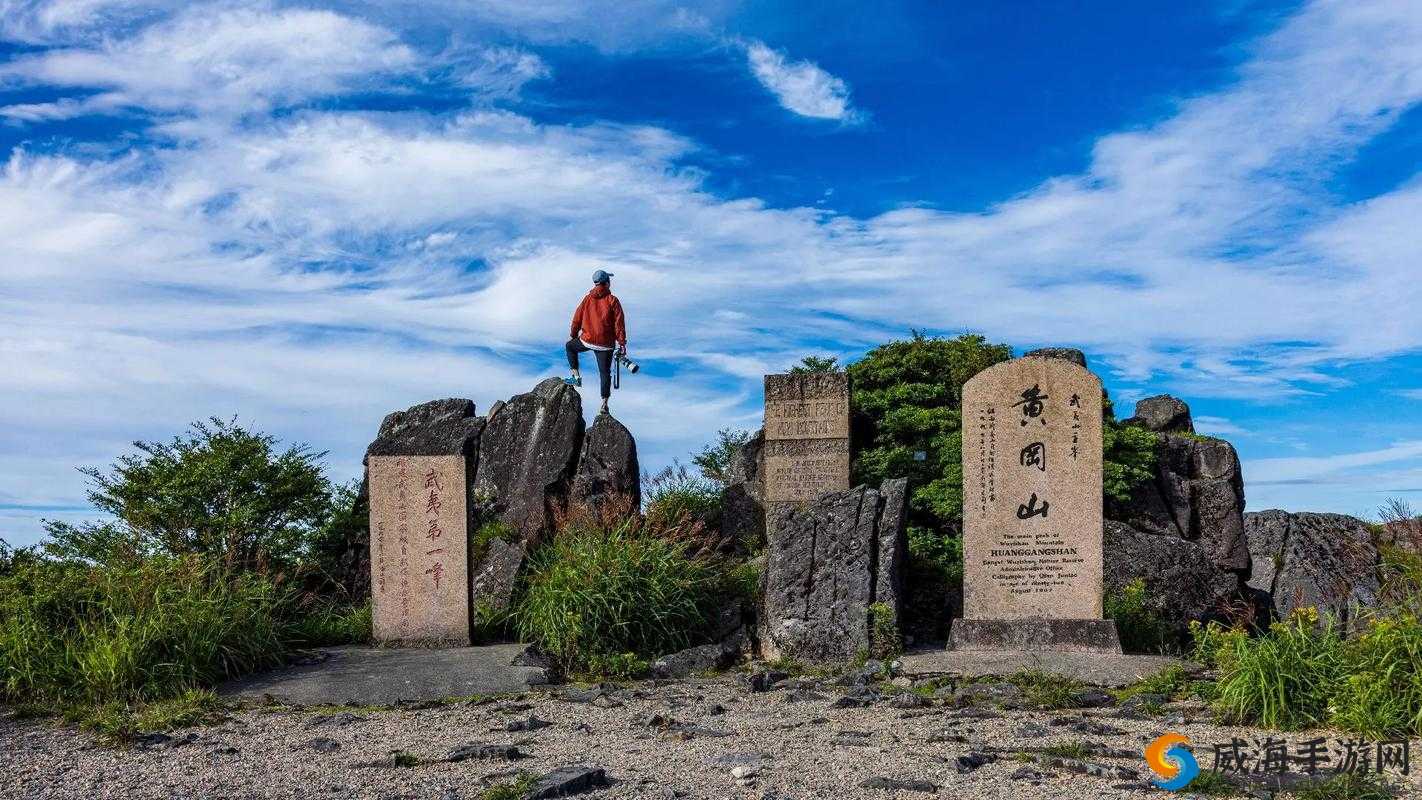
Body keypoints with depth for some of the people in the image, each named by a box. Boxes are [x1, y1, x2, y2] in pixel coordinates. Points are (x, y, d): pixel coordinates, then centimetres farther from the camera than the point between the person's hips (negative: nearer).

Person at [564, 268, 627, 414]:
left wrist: (572, 335, 23)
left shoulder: (588, 298, 1)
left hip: (586, 340, 1)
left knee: (570, 347, 30)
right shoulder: (612, 300, -6)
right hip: (606, 344, -1)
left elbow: (577, 318, 8)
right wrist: (622, 343, -4)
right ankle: (604, 404, 2)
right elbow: (619, 323, -9)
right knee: (605, 372, 6)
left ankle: (576, 376, 21)